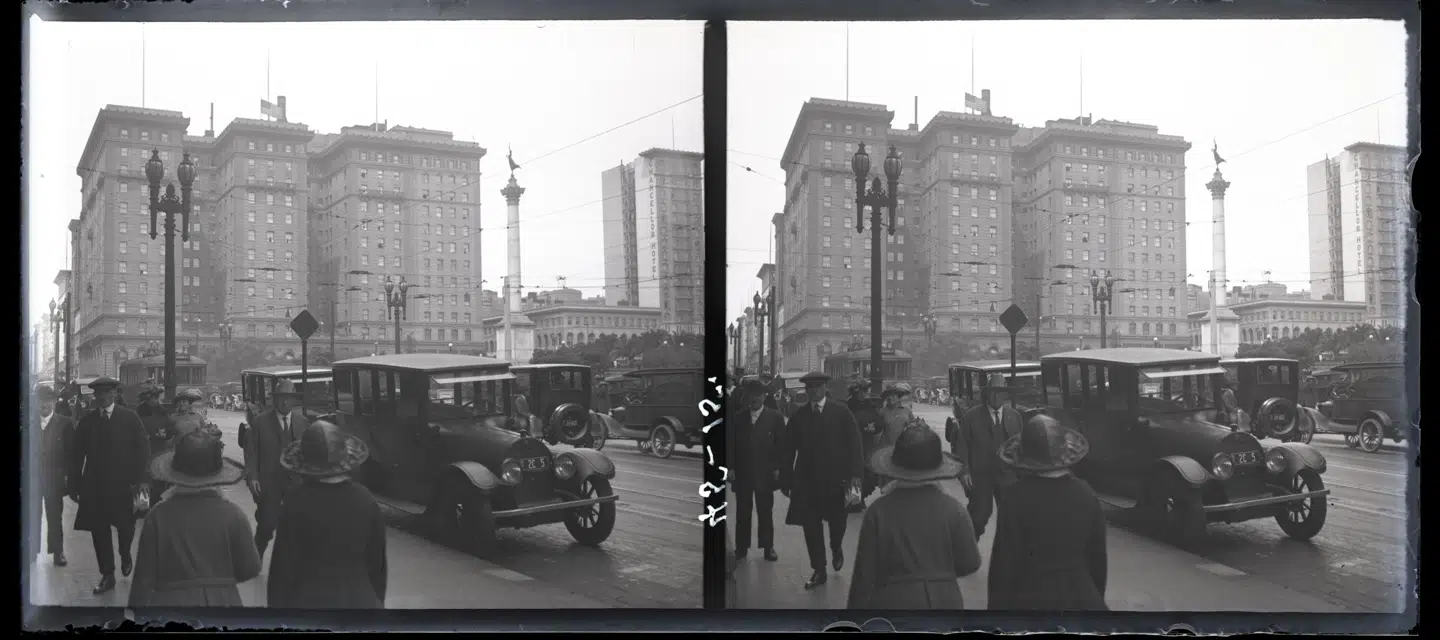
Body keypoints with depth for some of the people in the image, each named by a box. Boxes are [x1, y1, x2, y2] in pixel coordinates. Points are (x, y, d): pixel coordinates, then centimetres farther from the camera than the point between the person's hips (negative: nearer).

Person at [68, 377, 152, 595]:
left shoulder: (130, 418, 0)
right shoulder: (86, 421, 7)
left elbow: (142, 449, -3)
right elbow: (76, 454, 7)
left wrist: (142, 478, -12)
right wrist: (74, 484, 2)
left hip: (123, 484, -2)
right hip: (94, 485, 2)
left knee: (126, 527, 5)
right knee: (99, 531, 4)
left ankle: (125, 556, 36)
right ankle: (107, 575, 15)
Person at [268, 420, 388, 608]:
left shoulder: (295, 503, -15)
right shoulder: (366, 501, -6)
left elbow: (283, 566, -10)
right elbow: (377, 563, 2)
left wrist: (277, 604, 2)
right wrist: (377, 600, 14)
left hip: (308, 600, -2)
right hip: (360, 599, 2)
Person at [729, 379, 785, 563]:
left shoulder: (775, 417, 2)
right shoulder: (738, 418, 8)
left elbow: (781, 444, -1)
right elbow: (732, 444, 7)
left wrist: (777, 468, -8)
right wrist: (731, 467, -1)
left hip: (765, 473, -2)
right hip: (742, 472, 2)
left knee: (765, 511, 4)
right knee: (742, 511, 5)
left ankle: (768, 547, 11)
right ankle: (741, 546, 11)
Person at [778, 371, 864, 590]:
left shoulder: (841, 412, -2)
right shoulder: (798, 416, 4)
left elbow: (854, 443, -4)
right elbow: (788, 449, 5)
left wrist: (855, 473, -11)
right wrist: (786, 479, 2)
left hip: (836, 479, -1)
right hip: (807, 479, 1)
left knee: (838, 520, 7)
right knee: (811, 525, 4)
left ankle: (836, 549, 41)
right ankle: (818, 570, 17)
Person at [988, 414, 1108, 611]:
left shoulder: (1017, 498, -16)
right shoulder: (1085, 493, -5)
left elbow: (1004, 562, -13)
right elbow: (1098, 556, 4)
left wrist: (997, 604, -2)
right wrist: (1097, 597, 17)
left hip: (1030, 598, -3)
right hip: (1080, 595, 3)